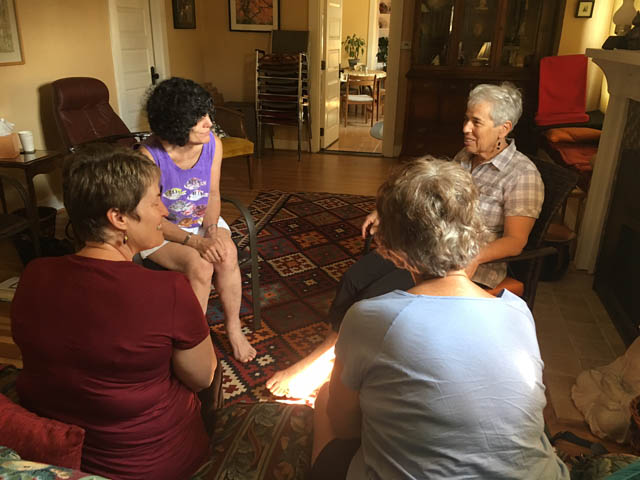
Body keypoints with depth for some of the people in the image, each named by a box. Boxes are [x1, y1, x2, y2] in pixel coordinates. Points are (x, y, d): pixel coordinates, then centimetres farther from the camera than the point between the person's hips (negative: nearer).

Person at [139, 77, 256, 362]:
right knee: (200, 266, -30)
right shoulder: (150, 156, -25)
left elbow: (212, 194, -1)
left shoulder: (212, 143, -10)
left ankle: (233, 328, -5)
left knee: (227, 254, -26)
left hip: (202, 220, 4)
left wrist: (211, 230, -19)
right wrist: (195, 242, -30)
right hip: (161, 231, -4)